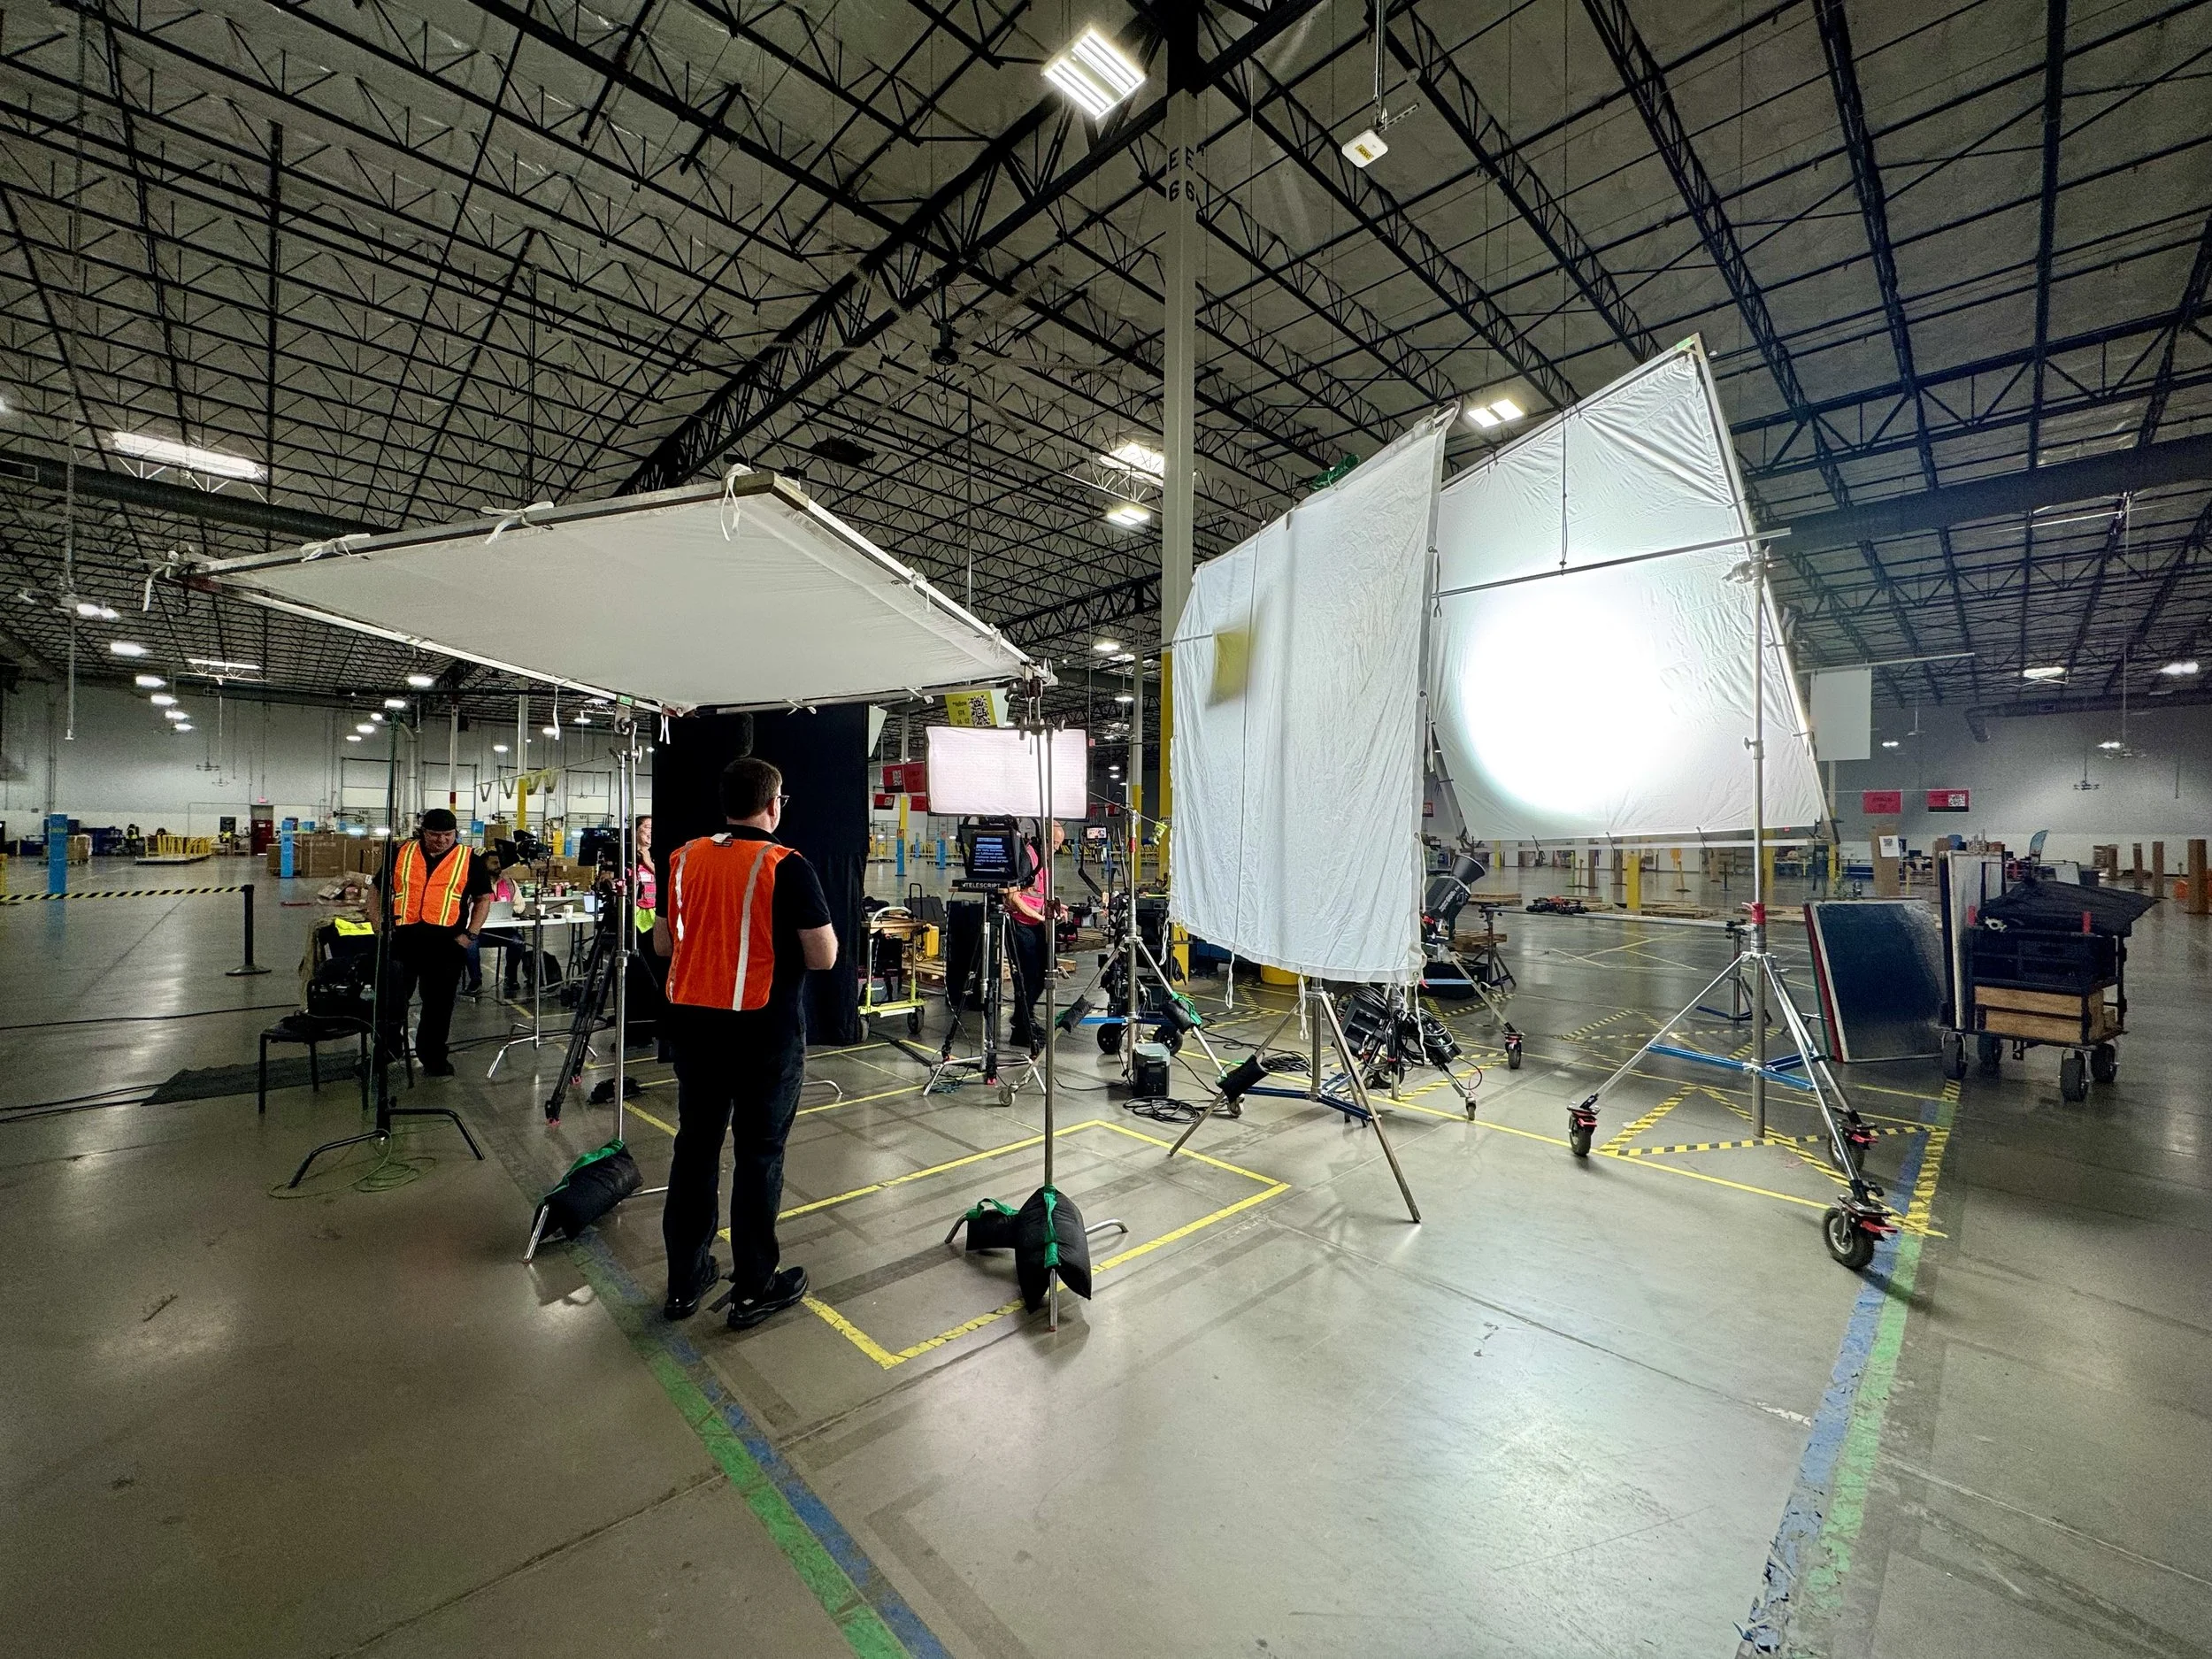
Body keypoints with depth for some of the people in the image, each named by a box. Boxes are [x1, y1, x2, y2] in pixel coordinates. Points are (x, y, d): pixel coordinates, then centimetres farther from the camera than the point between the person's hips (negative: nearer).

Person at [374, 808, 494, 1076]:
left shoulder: (469, 859, 2)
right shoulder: (400, 853, 7)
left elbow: (483, 898, 5)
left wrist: (470, 934, -5)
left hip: (446, 943, -1)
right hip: (402, 939, 1)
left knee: (438, 1004, 9)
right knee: (391, 999, 4)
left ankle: (432, 1057, 24)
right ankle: (382, 1052, 27)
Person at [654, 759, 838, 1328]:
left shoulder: (683, 859, 3)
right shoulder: (786, 867, -14)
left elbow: (662, 944, 12)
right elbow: (823, 957, -14)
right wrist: (784, 937, 5)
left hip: (692, 1022, 6)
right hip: (765, 1030, -5)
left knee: (696, 1145, 16)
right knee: (759, 1153, 6)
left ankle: (684, 1281, 28)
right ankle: (753, 1288, 17)